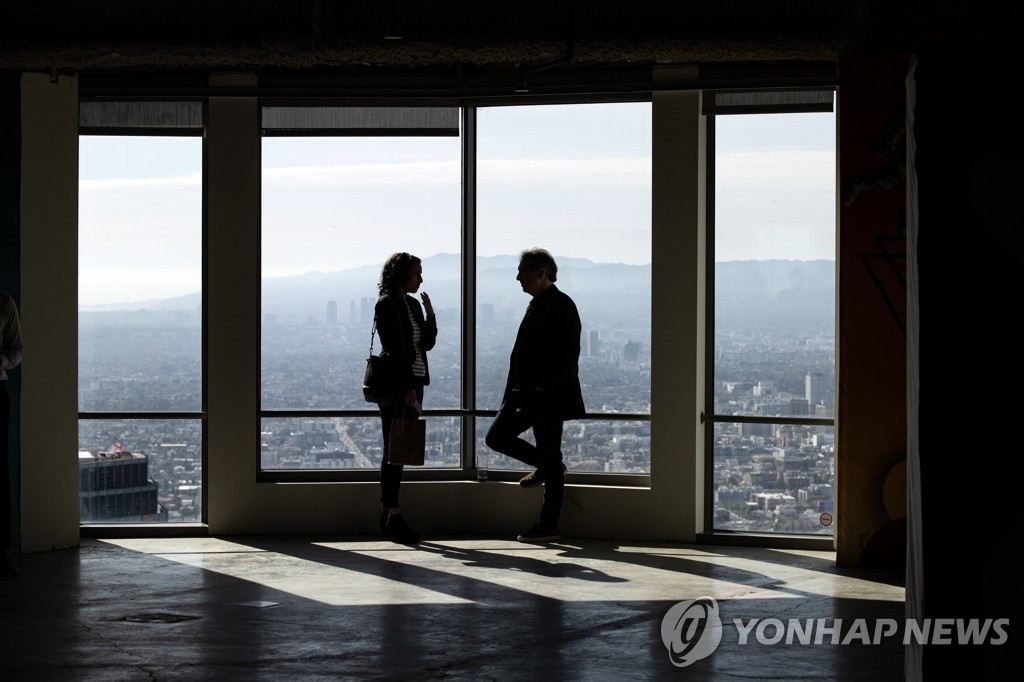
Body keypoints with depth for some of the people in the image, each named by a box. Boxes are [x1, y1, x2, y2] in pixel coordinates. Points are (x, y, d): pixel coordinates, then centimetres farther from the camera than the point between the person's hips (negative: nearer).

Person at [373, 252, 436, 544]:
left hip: (413, 383, 8)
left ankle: (389, 512, 15)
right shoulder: (386, 306, -10)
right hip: (396, 385, -8)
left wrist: (430, 315, 0)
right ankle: (393, 516, -6)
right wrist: (407, 387, -19)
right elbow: (393, 349, -16)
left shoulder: (413, 304, 15)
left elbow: (427, 343, 15)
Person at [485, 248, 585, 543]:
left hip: (550, 398, -10)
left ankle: (548, 526, 4)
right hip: (528, 394, 10)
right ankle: (546, 466, 28)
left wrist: (546, 391, -23)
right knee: (496, 436, 11)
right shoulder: (536, 306, 15)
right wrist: (512, 394, 13)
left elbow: (566, 356, -20)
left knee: (550, 457, -2)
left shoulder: (561, 306, -13)